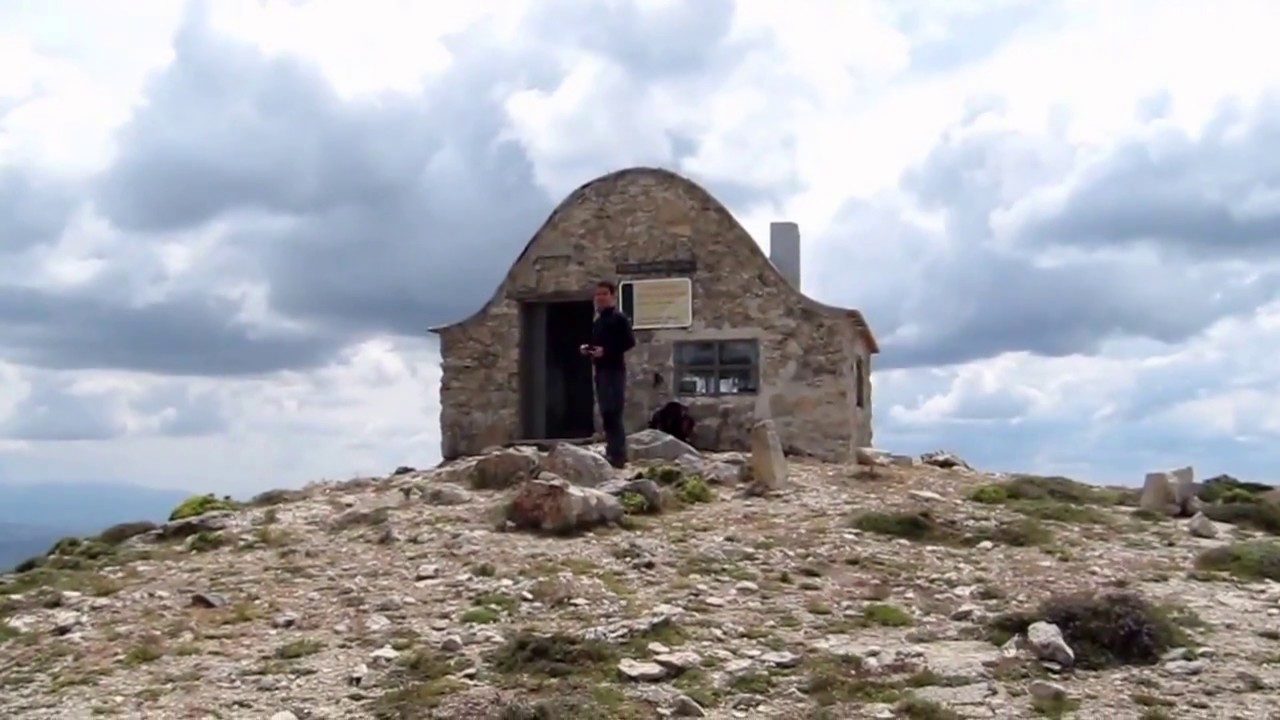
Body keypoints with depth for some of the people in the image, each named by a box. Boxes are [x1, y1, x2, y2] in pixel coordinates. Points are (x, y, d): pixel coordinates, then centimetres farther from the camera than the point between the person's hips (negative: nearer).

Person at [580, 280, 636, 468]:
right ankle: (612, 453, 13)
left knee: (613, 413, -13)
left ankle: (618, 455, -14)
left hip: (615, 370, -9)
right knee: (606, 414, 9)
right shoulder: (596, 322, 20)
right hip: (600, 371, 9)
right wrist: (588, 349, 7)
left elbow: (630, 341, -15)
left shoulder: (619, 318, -6)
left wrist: (606, 351, -22)